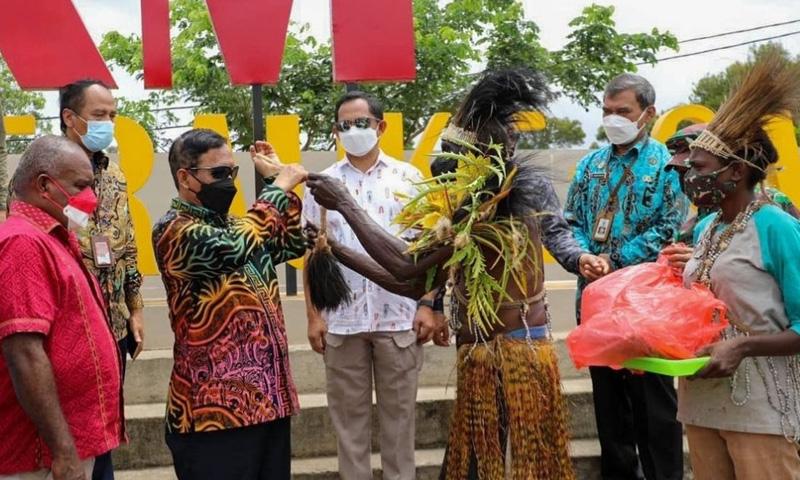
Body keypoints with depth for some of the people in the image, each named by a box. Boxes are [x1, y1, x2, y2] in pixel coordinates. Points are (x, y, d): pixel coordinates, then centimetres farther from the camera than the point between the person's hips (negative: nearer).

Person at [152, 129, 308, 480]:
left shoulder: (233, 225, 15)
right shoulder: (173, 230, -11)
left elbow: (293, 245, 27)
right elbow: (232, 249, -29)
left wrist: (277, 179, 18)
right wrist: (278, 188, -17)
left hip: (269, 397, 8)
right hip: (216, 407, -8)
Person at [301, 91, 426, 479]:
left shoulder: (409, 178, 4)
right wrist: (313, 315, 1)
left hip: (399, 317, -1)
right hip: (341, 319, 1)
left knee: (398, 414, 8)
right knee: (349, 416, 9)